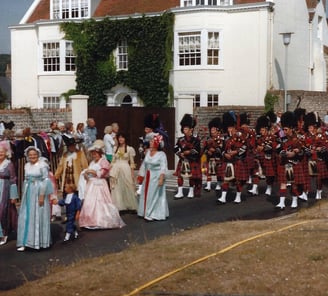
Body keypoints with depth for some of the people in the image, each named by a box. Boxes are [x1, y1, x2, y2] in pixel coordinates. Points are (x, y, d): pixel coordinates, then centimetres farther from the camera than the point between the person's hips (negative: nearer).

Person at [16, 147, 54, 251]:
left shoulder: (42, 165, -9)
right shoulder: (27, 166, 11)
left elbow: (45, 181, -12)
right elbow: (26, 180, 15)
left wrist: (42, 195, -17)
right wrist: (24, 195, 12)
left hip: (39, 193, -6)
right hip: (28, 193, 6)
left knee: (38, 216, 1)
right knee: (26, 217, 4)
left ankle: (39, 241, 11)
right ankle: (24, 242, 9)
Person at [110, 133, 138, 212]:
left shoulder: (130, 149, 0)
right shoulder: (115, 149, 10)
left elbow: (132, 163, 0)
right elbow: (113, 161, 13)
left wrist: (132, 173, -5)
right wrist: (110, 172, 6)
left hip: (125, 170, -3)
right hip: (116, 170, 3)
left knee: (127, 188, 0)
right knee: (116, 189, 3)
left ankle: (131, 206, 12)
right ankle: (118, 206, 11)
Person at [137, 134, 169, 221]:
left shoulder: (161, 154, -12)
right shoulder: (148, 152, 7)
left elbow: (163, 168, -17)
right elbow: (144, 164, 14)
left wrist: (161, 178, -25)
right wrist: (141, 176, 15)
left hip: (156, 177, -7)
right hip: (147, 177, 7)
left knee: (155, 195, -2)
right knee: (146, 195, 11)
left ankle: (153, 214, 5)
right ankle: (146, 213, 21)